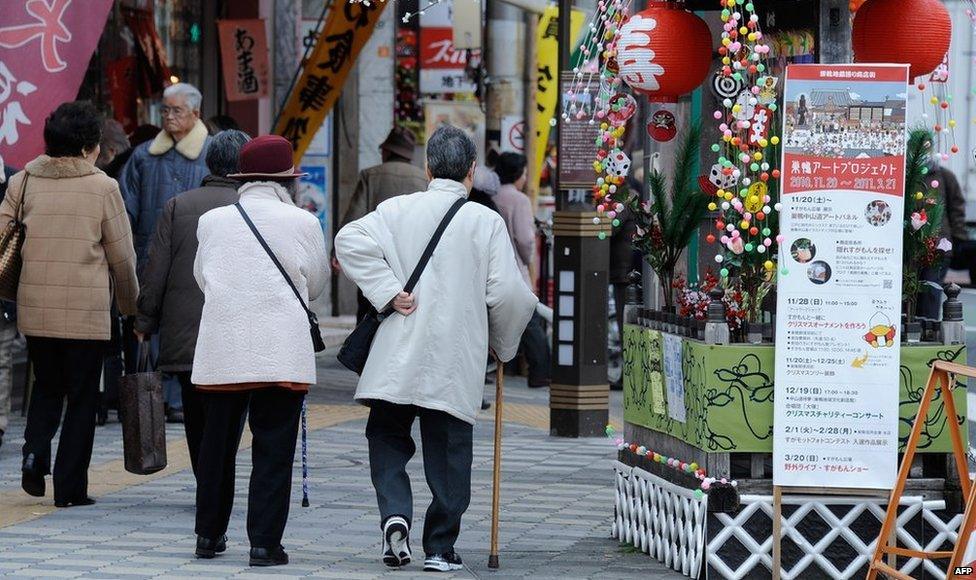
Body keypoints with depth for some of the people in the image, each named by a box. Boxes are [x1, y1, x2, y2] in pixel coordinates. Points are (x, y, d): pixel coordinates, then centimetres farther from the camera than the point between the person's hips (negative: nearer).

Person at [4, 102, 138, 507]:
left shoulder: (23, 182, 4)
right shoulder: (102, 188, -5)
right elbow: (122, 256, 0)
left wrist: (15, 290, 17)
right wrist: (130, 305, 15)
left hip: (34, 310, 3)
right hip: (86, 312, -3)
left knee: (46, 387, 21)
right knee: (81, 397, 7)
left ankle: (35, 451, -3)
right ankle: (70, 486, 7)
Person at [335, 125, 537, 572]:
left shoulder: (397, 210, 3)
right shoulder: (487, 222, -1)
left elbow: (350, 241, -12)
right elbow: (508, 293, -4)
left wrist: (389, 293, -9)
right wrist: (504, 345, 12)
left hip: (397, 357, 1)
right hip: (456, 360, -1)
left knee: (387, 435, 14)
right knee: (448, 450, 7)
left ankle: (394, 514, -9)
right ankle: (440, 548, 9)